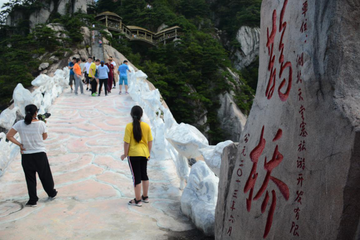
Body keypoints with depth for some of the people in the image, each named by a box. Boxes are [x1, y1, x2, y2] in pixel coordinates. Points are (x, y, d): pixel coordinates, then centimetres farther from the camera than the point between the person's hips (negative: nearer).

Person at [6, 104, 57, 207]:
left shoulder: (20, 124, -7)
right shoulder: (41, 124, -11)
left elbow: (9, 136, -8)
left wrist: (19, 144, -2)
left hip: (26, 155, 1)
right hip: (40, 154, -1)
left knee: (30, 178, 11)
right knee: (45, 176, 15)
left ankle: (33, 200, 16)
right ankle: (51, 193, 33)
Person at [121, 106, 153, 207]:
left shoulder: (129, 126, -14)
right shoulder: (146, 126, -2)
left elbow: (127, 142, -15)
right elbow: (150, 141, 3)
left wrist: (125, 154, -2)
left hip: (133, 154, -4)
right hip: (144, 153, 5)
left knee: (136, 177, 3)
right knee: (144, 175, 18)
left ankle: (137, 200, 12)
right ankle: (145, 197, 31)